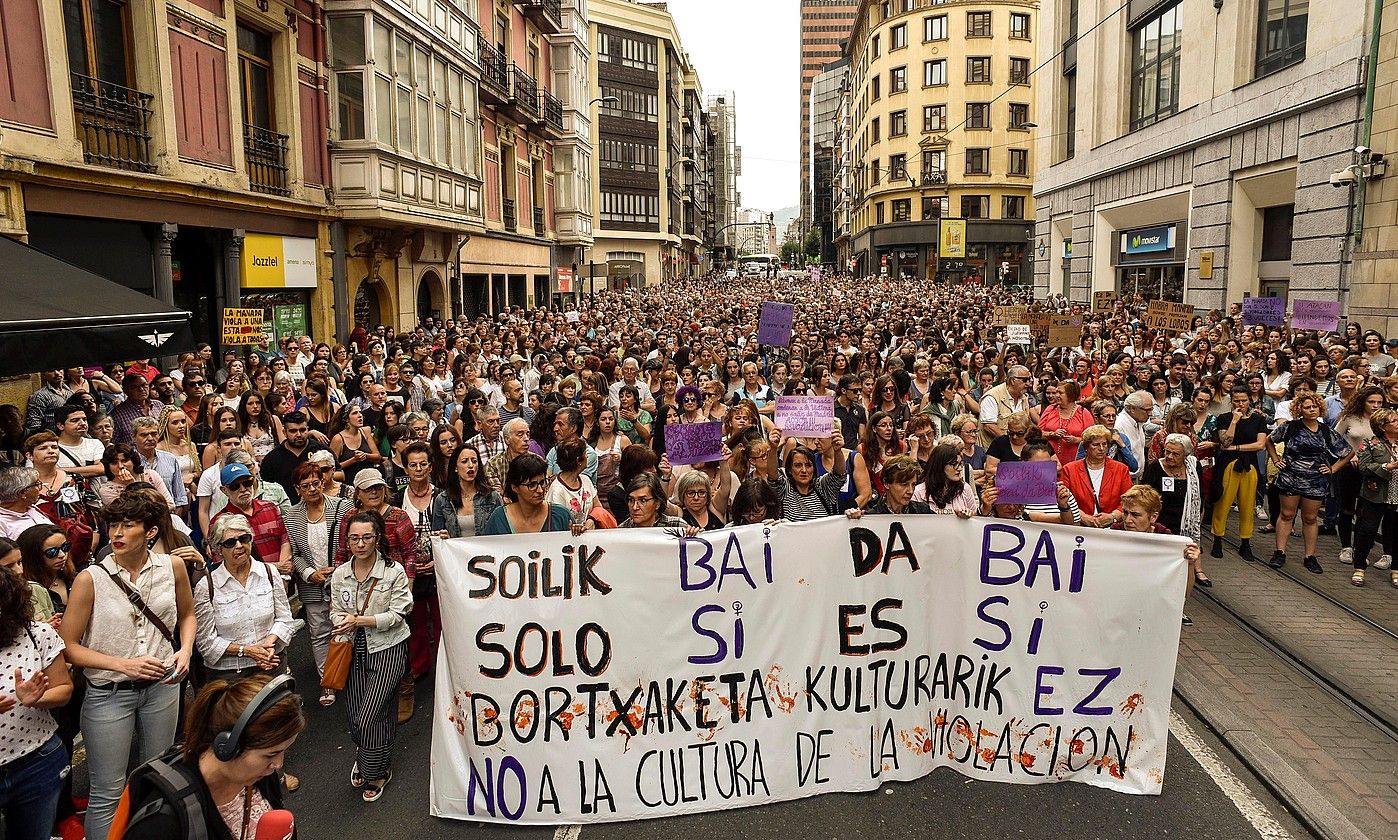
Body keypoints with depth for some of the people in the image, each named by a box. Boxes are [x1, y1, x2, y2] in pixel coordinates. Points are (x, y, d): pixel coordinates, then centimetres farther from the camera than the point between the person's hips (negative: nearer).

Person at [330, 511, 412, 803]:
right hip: (354, 650, 4)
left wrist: (359, 620, -21)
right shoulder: (340, 574, 3)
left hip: (387, 650, -4)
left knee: (369, 717, -8)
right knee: (354, 715, 10)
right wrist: (344, 622, -16)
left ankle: (377, 771, 17)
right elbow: (335, 613, 8)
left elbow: (397, 615, -12)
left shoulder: (394, 571, -11)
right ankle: (364, 759, 40)